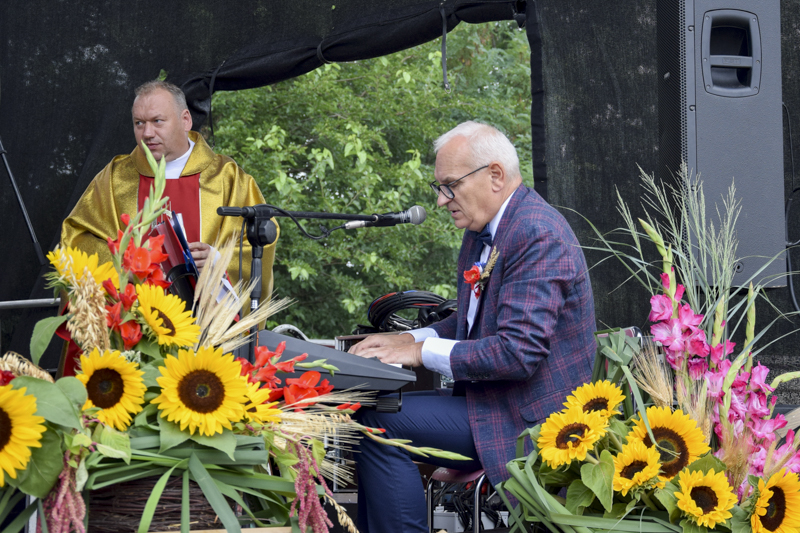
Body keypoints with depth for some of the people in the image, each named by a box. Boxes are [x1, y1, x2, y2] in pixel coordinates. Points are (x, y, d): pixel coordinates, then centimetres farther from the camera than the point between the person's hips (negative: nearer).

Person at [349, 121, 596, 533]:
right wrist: (411, 339, 5)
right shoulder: (481, 232, 13)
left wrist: (423, 352, -18)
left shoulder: (539, 235, -19)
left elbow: (519, 351, -26)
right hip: (492, 400, 10)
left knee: (380, 425, -19)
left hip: (529, 420, -10)